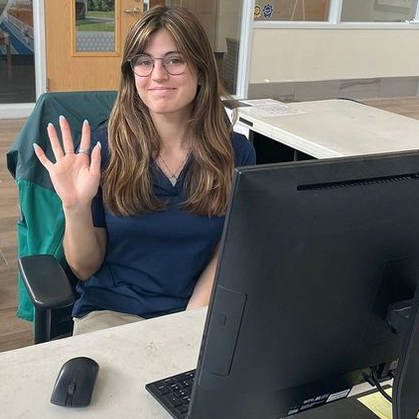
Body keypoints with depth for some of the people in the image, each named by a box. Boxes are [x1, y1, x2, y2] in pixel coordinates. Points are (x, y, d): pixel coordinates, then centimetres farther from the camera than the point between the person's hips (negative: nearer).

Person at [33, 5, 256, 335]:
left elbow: (226, 255, 3)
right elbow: (85, 268, -1)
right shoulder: (104, 147, -6)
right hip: (111, 310, -1)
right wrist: (75, 208, -20)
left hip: (200, 311, 2)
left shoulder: (237, 152, -3)